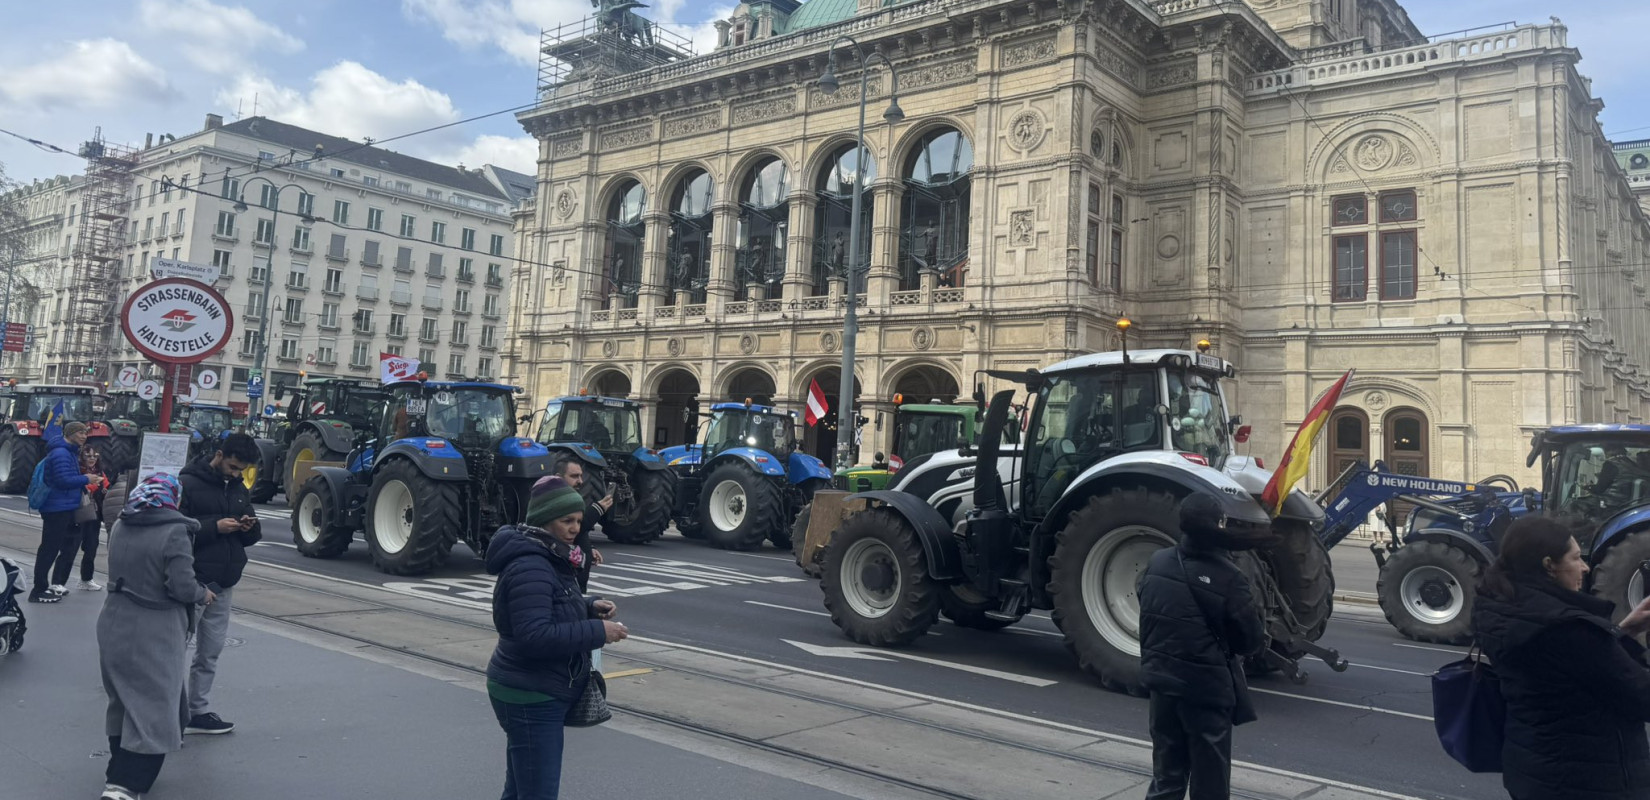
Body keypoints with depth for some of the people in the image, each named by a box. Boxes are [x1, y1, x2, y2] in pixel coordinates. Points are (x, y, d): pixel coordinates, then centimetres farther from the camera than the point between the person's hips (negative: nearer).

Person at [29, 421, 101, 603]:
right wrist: (86, 480, -15)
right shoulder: (60, 453, -18)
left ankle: (57, 583, 24)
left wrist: (82, 487, 10)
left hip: (66, 508, 10)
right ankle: (39, 590, 2)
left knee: (69, 545, 16)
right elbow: (63, 480, -25)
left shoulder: (70, 452, 15)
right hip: (57, 508, -10)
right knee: (49, 549, -4)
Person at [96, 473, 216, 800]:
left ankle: (118, 768, 34)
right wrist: (204, 594, -3)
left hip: (114, 626, 7)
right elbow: (183, 587, -21)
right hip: (152, 634, -7)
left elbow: (124, 570, 16)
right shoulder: (173, 532, -18)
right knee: (152, 706, 1)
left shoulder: (120, 527, 4)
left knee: (124, 698, 22)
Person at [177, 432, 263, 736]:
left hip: (224, 584, 7)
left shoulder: (239, 489, 13)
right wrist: (214, 527, -23)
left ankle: (198, 712, 20)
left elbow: (251, 538, 18)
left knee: (210, 653, 12)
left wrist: (250, 527, -4)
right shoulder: (188, 484, -8)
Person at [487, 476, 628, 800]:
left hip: (536, 695, 10)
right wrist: (597, 631, -26)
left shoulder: (547, 558, 9)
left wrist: (589, 606, 2)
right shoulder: (529, 567, -24)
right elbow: (534, 636, -31)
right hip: (530, 699, -10)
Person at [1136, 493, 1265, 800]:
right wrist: (1260, 638, 11)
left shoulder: (1156, 562, -4)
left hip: (1162, 679, 5)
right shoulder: (1228, 577, -20)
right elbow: (1251, 641, -11)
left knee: (1166, 775, 19)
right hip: (1206, 686, -5)